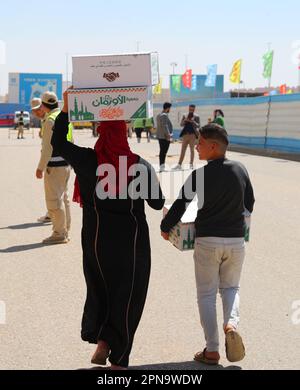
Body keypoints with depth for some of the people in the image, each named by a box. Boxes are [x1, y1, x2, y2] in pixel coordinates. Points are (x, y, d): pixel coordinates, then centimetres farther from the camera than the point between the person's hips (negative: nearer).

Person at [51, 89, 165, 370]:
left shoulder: (87, 161, -10)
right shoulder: (141, 166, -11)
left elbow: (57, 142, 8)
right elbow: (157, 203, -1)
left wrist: (65, 109, 11)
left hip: (96, 239, 1)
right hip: (132, 241, -1)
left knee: (99, 289, 24)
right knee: (127, 296, 11)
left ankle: (100, 339, 11)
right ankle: (118, 360, 18)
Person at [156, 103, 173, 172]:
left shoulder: (159, 115, 17)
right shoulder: (164, 115, -14)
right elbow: (165, 126, -21)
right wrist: (168, 135, -20)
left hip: (160, 136, 10)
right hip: (164, 137, -10)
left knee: (162, 151, 13)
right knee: (164, 151, -9)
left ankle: (161, 166, 16)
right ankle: (162, 166, -10)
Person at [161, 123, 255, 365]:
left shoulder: (200, 175, -12)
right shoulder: (240, 170, 0)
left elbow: (180, 205, -7)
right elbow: (250, 204, 10)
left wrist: (165, 228, 9)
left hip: (207, 240, -3)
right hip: (236, 240, 3)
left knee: (207, 294, 9)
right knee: (231, 287, 21)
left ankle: (212, 351, 9)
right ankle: (231, 323, -7)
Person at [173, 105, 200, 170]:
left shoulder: (196, 117, 2)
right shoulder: (185, 116, 11)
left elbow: (198, 126, -3)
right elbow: (181, 125, 9)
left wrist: (192, 121, -18)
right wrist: (185, 120, -9)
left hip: (192, 134, -3)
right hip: (185, 134, 3)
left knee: (192, 149, 2)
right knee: (183, 150, 1)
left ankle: (191, 164, 8)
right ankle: (179, 164, 1)